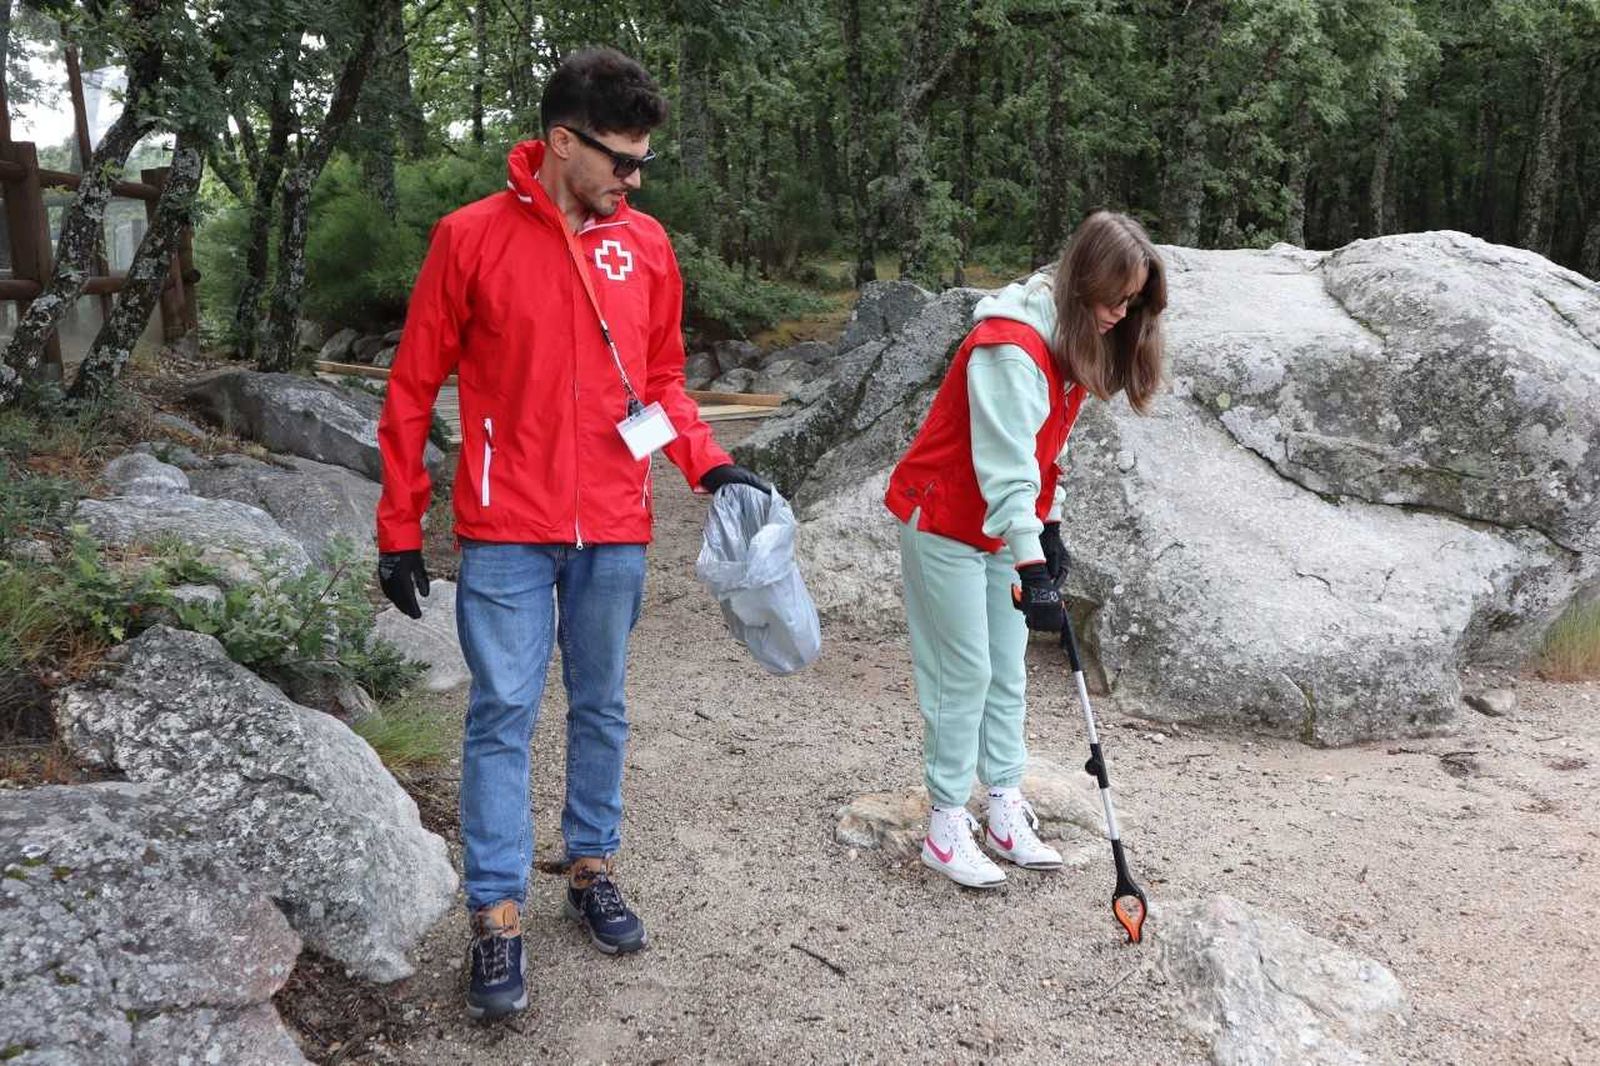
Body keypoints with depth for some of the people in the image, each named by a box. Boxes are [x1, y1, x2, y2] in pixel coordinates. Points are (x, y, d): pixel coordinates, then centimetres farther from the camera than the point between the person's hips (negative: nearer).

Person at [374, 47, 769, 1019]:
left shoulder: (647, 244, 5)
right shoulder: (471, 237, -5)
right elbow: (414, 389, -1)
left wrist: (707, 463, -4)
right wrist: (401, 528, -1)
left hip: (614, 532, 4)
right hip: (508, 534, -3)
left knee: (602, 709, 13)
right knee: (503, 715, 1)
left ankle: (593, 870, 30)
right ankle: (498, 918, 11)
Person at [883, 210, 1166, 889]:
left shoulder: (1074, 340, 3)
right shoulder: (1009, 346, -26)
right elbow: (1004, 465, -33)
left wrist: (1049, 526, 10)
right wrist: (1030, 566, -38)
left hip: (1006, 529, 9)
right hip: (945, 525, -8)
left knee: (1006, 674, 10)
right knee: (964, 674, -4)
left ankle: (1005, 812, 19)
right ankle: (946, 827, 8)